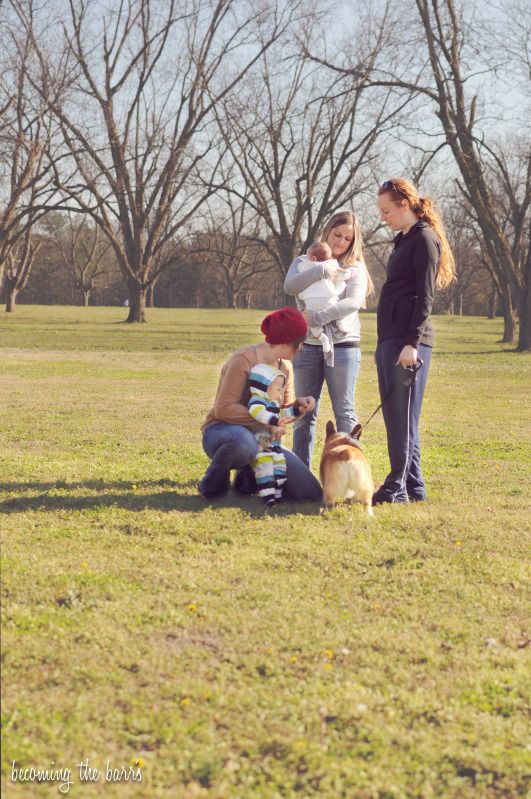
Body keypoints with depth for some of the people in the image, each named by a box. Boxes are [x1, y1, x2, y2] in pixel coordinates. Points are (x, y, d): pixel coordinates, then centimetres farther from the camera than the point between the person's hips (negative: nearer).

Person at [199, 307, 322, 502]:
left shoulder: (285, 367, 7)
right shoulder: (244, 359, -17)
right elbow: (224, 408, -22)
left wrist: (297, 404, -7)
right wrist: (265, 422, -27)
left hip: (261, 438, 7)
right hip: (221, 432, -7)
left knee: (312, 493, -7)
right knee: (244, 442, -47)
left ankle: (250, 477, 16)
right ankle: (213, 483, -13)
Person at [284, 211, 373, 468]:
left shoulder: (356, 268, 5)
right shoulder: (305, 262, 11)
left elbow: (354, 302, -13)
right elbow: (289, 286, -10)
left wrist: (316, 317, -20)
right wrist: (321, 270, -20)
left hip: (343, 346, -2)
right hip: (307, 347, 2)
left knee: (345, 412, 0)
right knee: (305, 413, 8)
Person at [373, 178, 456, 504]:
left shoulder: (424, 239, -7)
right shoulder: (404, 240, 21)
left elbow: (424, 296, -15)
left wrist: (412, 343, -21)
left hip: (409, 340, -10)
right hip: (392, 339, 10)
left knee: (402, 416, -8)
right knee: (396, 416, 10)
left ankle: (397, 488, -5)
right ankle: (413, 486, 15)